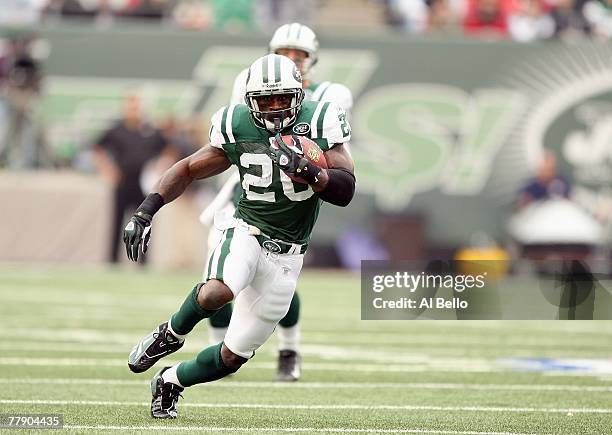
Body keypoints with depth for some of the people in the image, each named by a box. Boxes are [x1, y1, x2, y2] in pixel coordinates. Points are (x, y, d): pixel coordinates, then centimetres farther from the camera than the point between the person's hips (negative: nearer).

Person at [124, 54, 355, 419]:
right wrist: (145, 212, -3)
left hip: (285, 257, 1)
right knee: (215, 294, -36)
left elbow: (346, 191, -14)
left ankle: (170, 381, 32)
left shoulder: (320, 123, -9)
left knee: (232, 357, 4)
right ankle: (170, 335, -4)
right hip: (247, 232, -1)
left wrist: (306, 170, -32)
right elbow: (189, 170, 8)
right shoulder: (238, 127, -5)